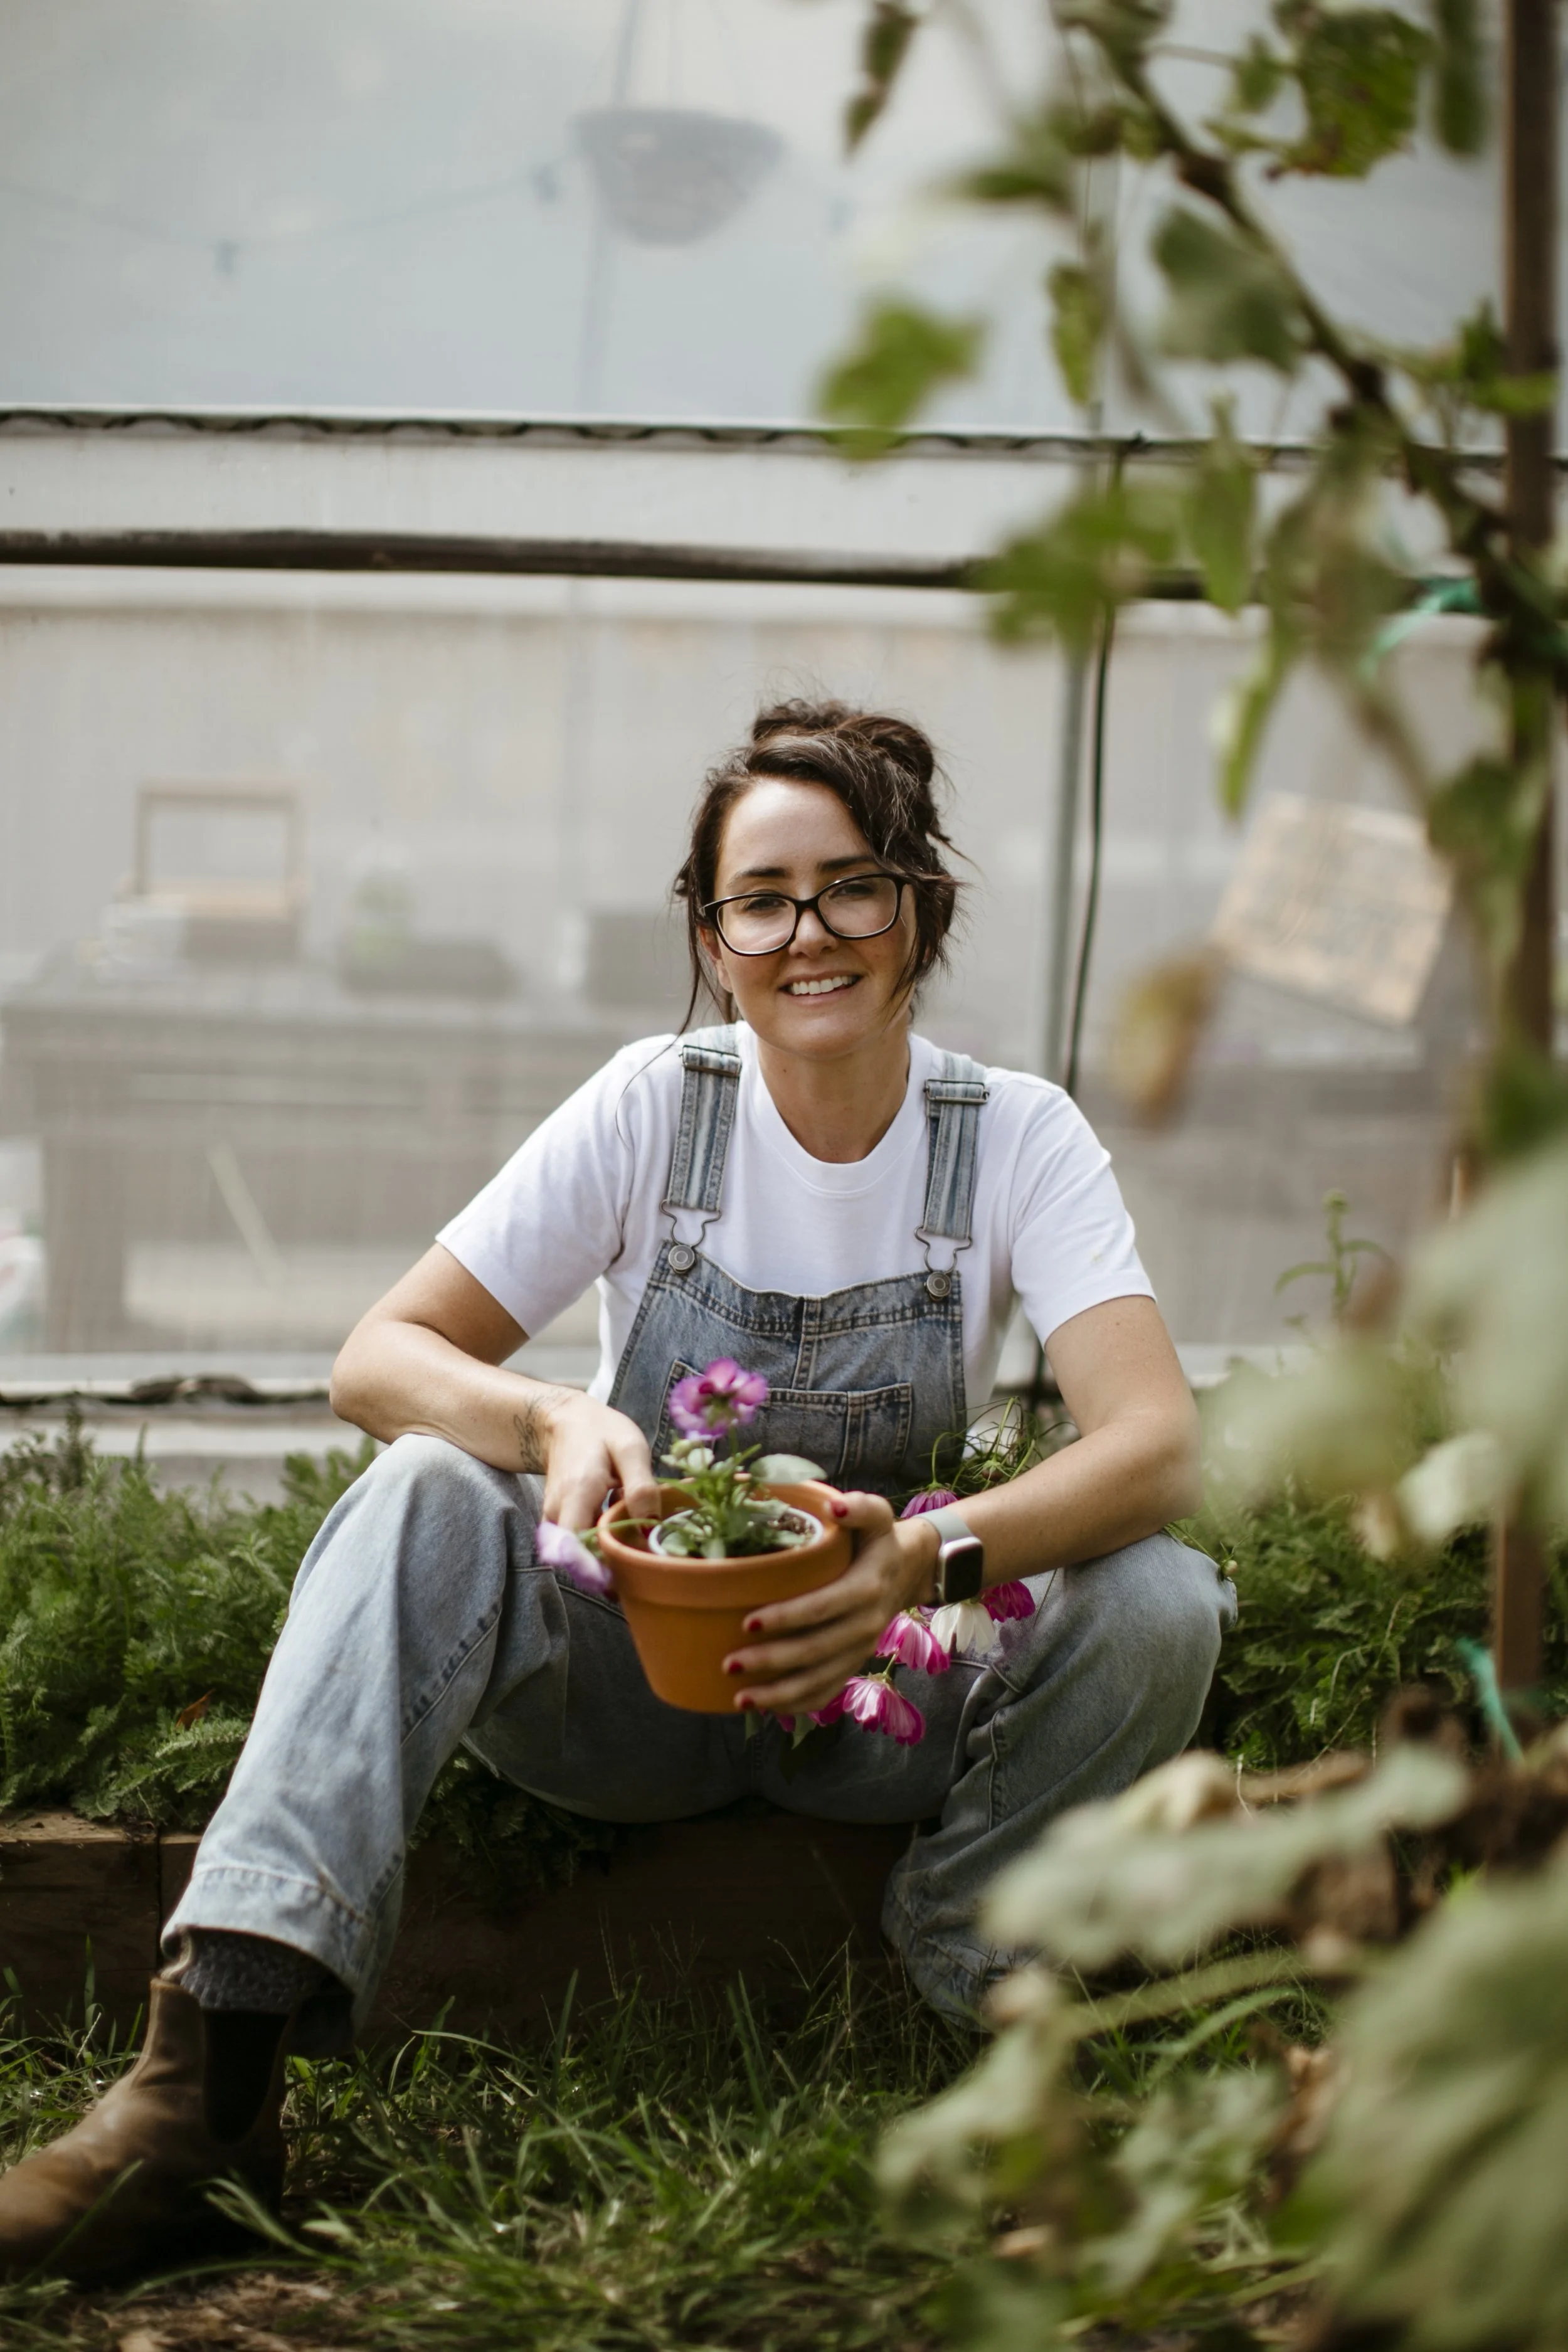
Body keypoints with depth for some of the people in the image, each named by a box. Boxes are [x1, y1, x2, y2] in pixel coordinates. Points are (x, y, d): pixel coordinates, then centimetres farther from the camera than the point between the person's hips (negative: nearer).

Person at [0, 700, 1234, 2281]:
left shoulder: (1013, 1135, -7)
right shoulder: (658, 1106, -6)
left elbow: (1158, 1442, -22)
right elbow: (376, 1360, -11)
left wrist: (935, 1557, -41)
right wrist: (555, 1419, -34)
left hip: (873, 1695, 0)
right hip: (630, 1670, 0)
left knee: (1161, 1604, -27)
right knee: (432, 1487, -30)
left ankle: (962, 2021, -9)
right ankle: (220, 2060, -41)